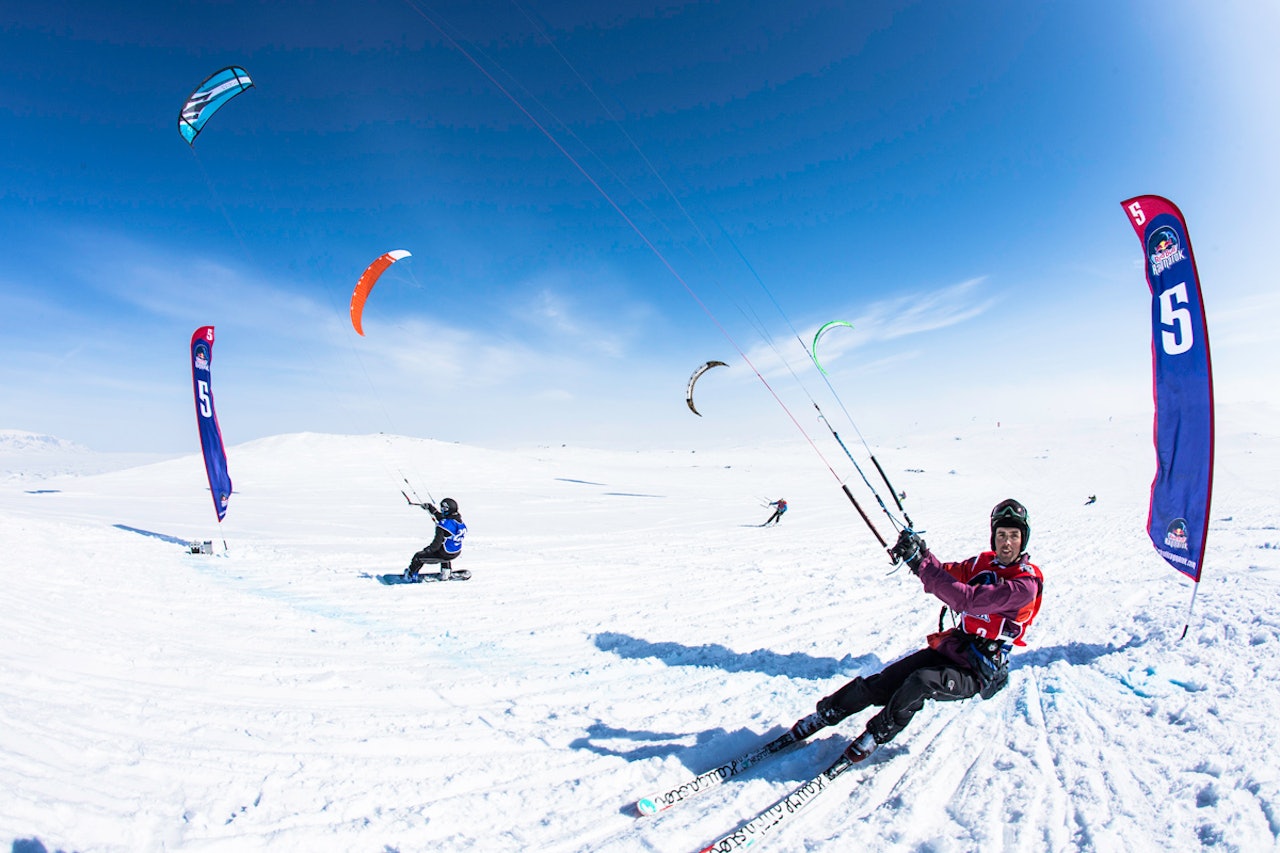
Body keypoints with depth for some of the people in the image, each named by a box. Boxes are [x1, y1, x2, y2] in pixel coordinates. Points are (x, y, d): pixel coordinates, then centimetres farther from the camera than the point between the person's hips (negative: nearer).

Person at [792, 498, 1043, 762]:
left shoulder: (1026, 584, -16)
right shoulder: (983, 562, 5)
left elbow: (966, 599, -27)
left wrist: (921, 562, -29)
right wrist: (917, 553, -23)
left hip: (976, 673, -5)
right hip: (949, 647, 5)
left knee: (921, 681, -33)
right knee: (881, 684, -10)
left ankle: (878, 733, -10)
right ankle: (827, 713, 8)